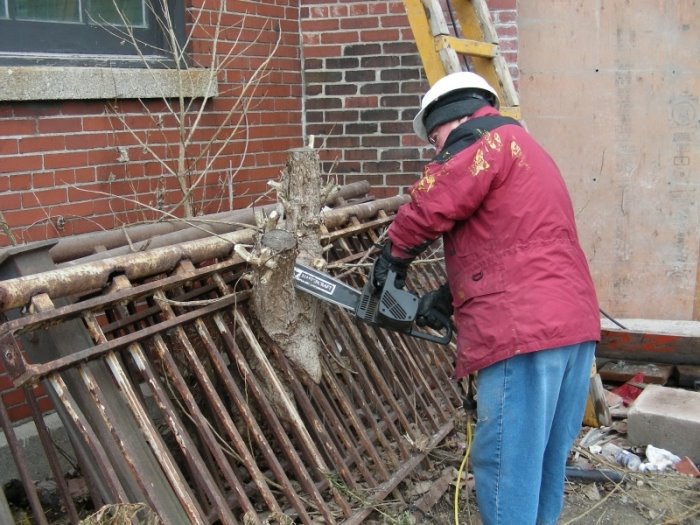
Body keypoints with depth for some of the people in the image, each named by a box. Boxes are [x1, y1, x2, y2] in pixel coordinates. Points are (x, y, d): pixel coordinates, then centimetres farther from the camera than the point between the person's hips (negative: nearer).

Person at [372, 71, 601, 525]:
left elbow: (426, 209, -11)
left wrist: (393, 258, 8)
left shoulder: (485, 140, -3)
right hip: (574, 325, 10)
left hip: (524, 331, -10)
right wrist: (447, 298, 16)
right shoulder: (527, 153, 28)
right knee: (546, 462, 17)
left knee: (506, 467, -4)